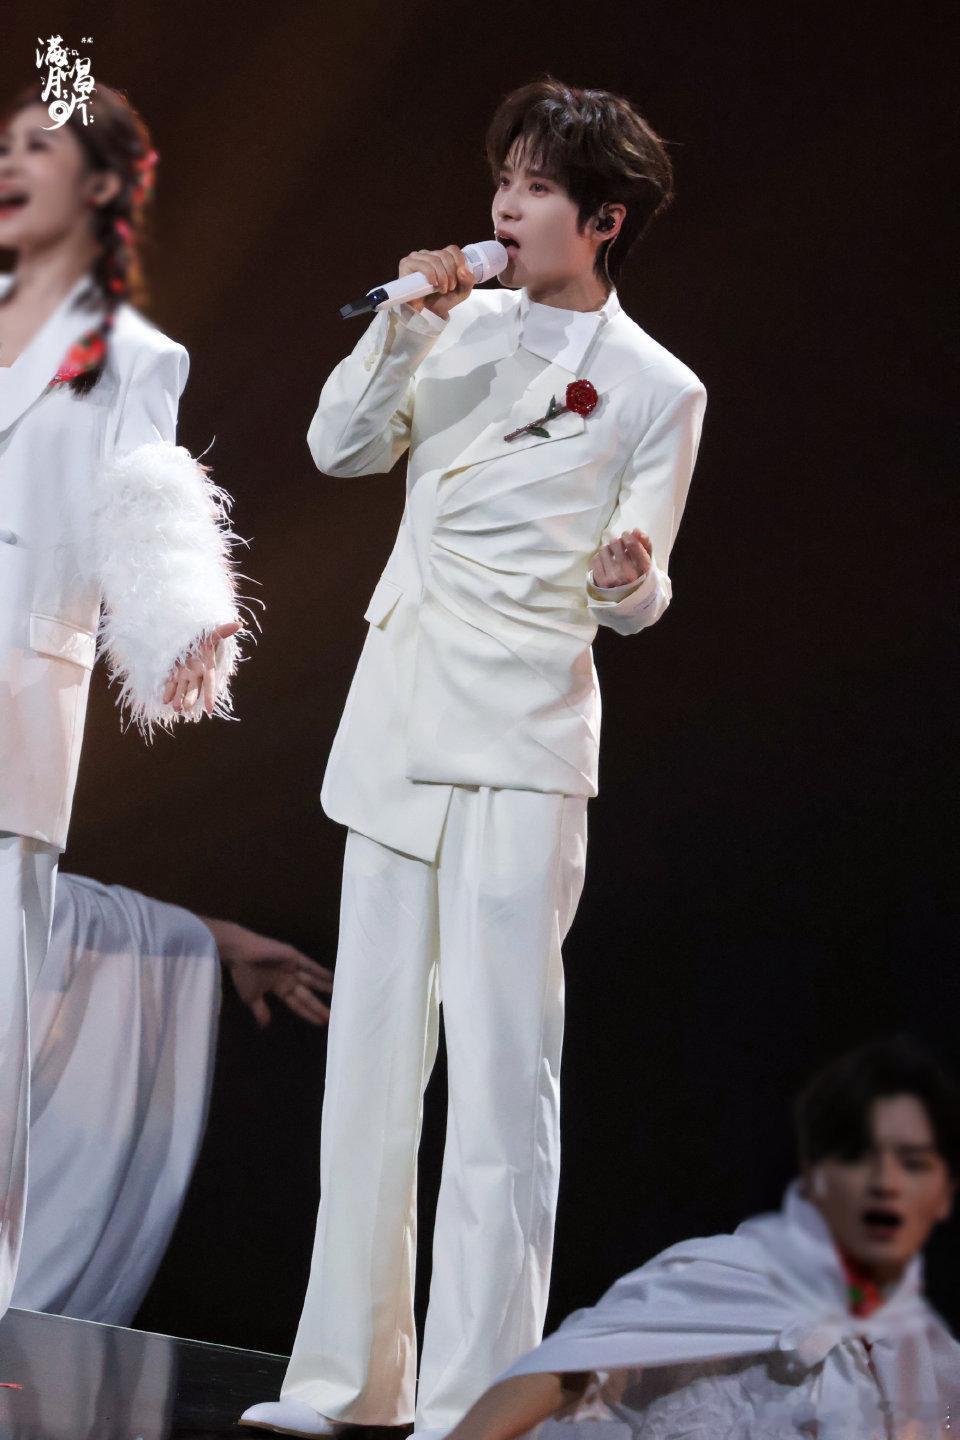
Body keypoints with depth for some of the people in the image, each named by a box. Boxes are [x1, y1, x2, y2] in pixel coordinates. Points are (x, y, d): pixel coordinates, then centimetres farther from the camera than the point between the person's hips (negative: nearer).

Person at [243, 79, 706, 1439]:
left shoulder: (656, 389, -2)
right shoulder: (468, 324, 12)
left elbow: (639, 599, 0)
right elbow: (340, 449, 5)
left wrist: (628, 574, -23)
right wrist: (407, 321, -7)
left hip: (521, 747, -6)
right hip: (395, 720, 6)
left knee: (502, 1077, -8)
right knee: (369, 1058, 9)